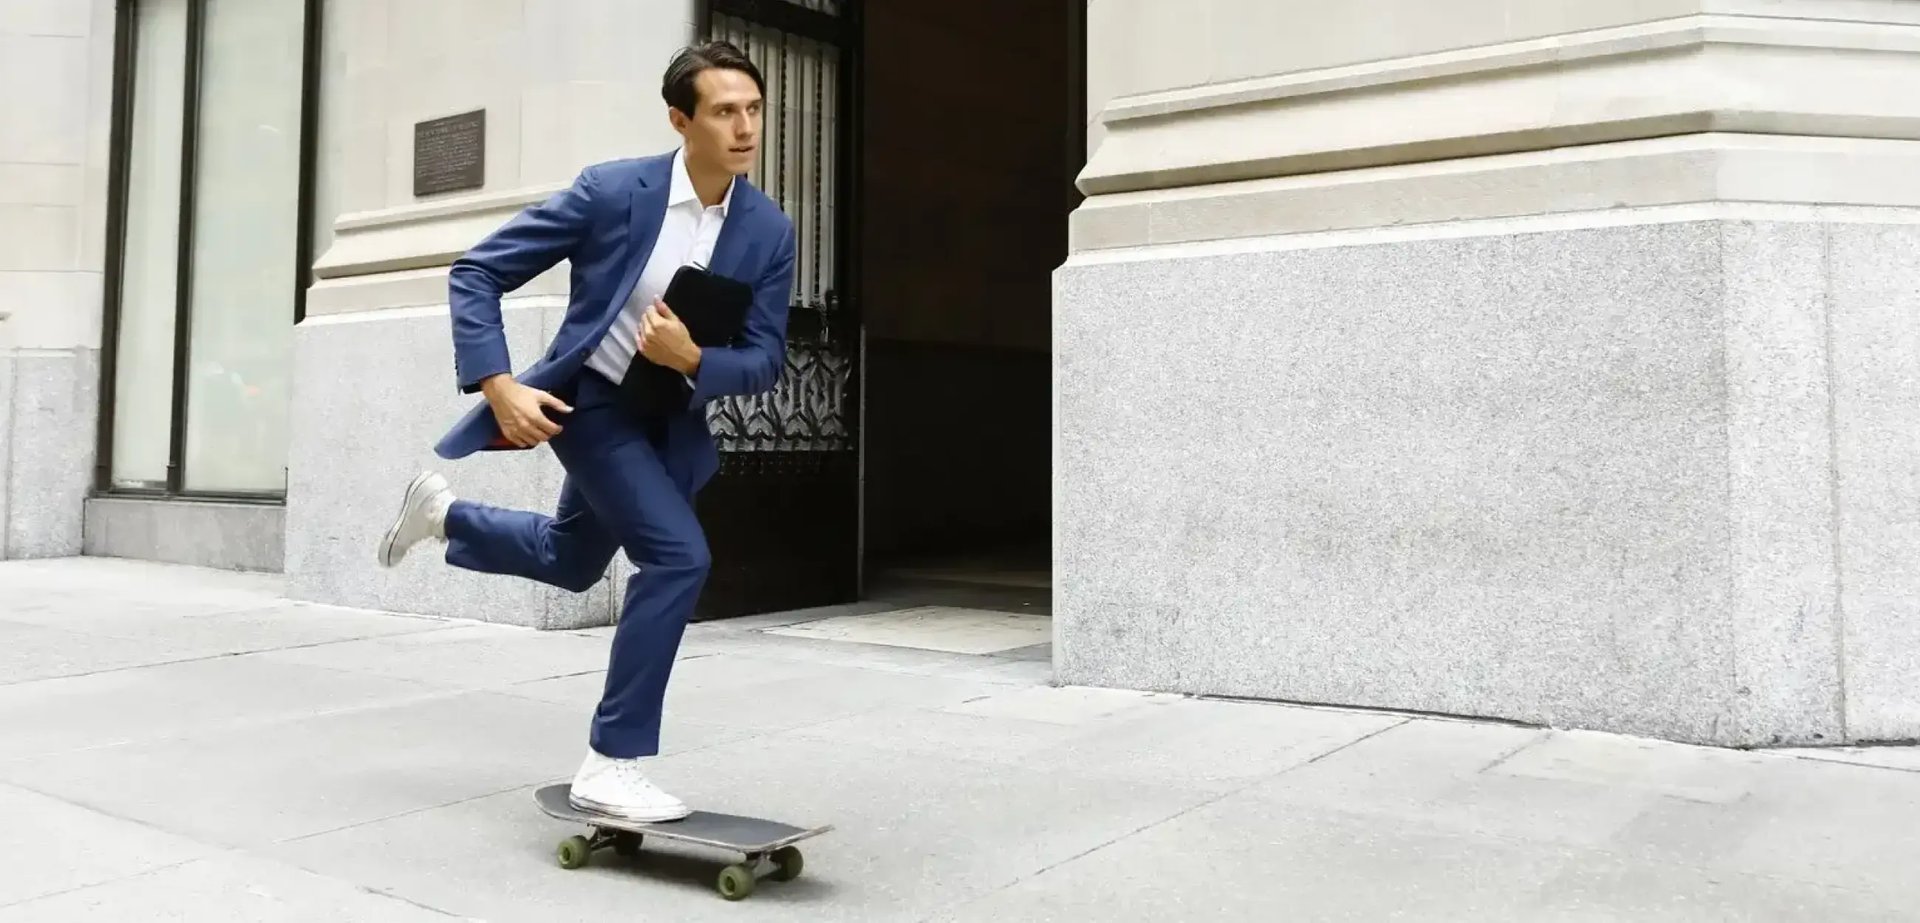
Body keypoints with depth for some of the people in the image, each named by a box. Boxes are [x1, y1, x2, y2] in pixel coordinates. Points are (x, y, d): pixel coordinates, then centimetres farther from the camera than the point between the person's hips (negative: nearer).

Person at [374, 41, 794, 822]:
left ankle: (441, 511, 52)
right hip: (590, 401, -6)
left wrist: (692, 359, -28)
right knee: (679, 555, -22)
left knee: (568, 562, 24)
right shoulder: (611, 191, -19)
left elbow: (766, 360, -8)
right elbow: (477, 272, -14)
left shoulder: (768, 231, -10)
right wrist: (500, 386, -25)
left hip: (670, 421, 6)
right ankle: (610, 765, -10)